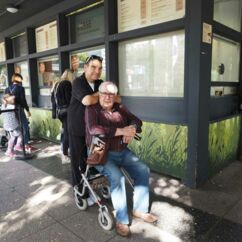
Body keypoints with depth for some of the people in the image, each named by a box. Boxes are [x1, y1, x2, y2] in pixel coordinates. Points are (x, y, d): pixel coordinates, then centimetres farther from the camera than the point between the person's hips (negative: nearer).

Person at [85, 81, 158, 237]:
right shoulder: (92, 109, -8)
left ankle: (139, 209, 8)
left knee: (143, 171, -8)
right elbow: (93, 129, -25)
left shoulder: (120, 108, 9)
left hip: (122, 152, 6)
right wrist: (122, 131, -27)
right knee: (118, 178, -27)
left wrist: (132, 129, -18)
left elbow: (136, 121, 9)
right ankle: (121, 220, -9)